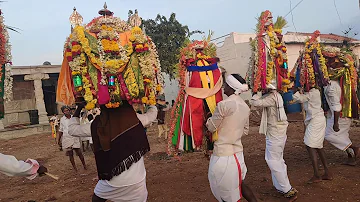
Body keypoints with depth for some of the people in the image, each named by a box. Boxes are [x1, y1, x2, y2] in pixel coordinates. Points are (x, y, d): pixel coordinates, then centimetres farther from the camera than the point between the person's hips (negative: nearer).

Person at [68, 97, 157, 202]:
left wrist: (79, 108, 19)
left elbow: (72, 129, 7)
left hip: (113, 181, 0)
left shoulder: (97, 125, -9)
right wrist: (152, 105, 32)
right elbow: (152, 113, 11)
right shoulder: (135, 118, -9)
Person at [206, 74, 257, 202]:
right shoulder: (245, 107, 4)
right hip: (238, 151, 8)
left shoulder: (224, 105, -19)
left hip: (223, 154, -7)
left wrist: (209, 117, 9)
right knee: (239, 184, 26)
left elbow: (211, 127, -9)